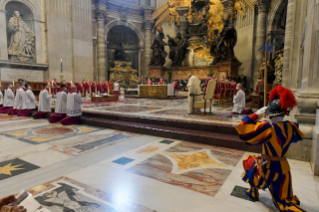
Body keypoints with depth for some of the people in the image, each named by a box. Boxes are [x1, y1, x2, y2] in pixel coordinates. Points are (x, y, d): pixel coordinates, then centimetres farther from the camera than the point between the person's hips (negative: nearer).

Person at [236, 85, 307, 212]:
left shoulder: (268, 127, -24)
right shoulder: (291, 127, -6)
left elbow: (243, 132, -26)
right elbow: (298, 137, 18)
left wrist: (256, 115, -18)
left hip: (268, 169, -5)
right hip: (283, 169, 5)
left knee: (248, 161, 26)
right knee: (285, 201, 17)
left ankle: (253, 192, 33)